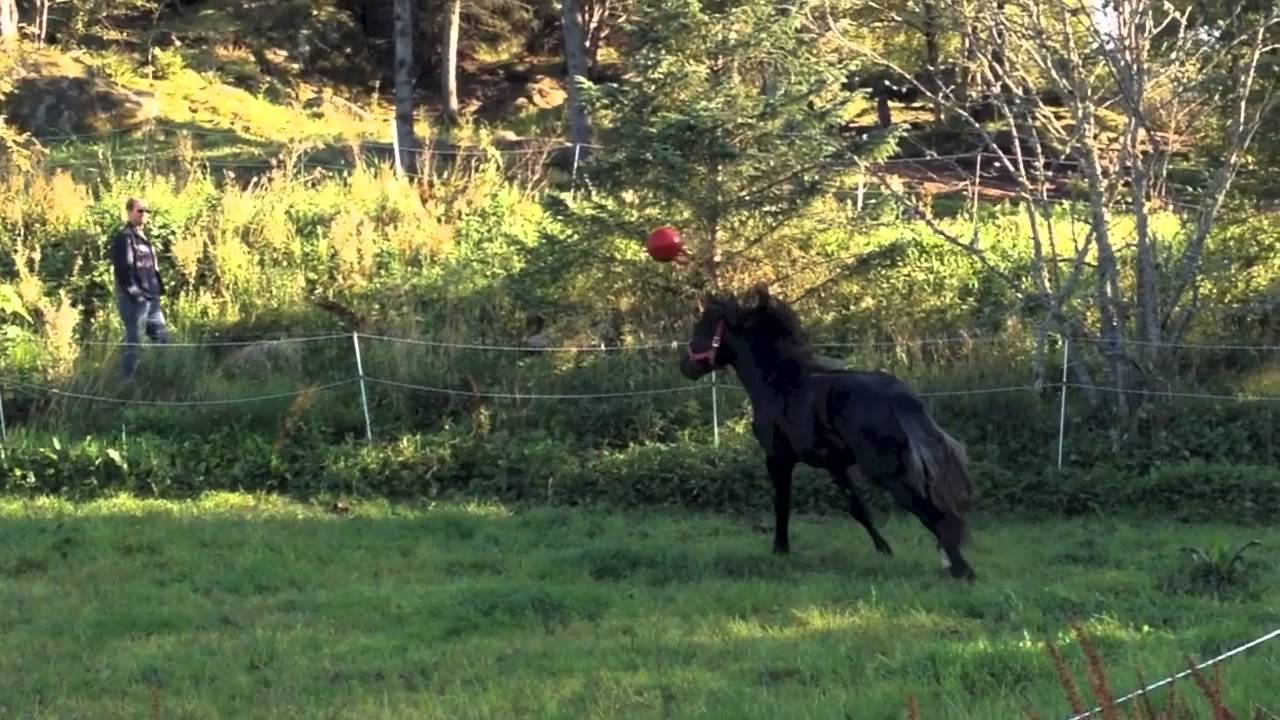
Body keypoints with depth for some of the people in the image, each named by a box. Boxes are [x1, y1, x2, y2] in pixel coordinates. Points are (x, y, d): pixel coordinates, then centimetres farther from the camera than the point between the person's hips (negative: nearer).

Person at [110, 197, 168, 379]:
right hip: (134, 299, -10)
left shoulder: (142, 237, 18)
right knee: (133, 341, -5)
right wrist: (134, 292, -22)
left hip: (151, 297, 10)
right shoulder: (124, 237, -12)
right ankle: (129, 379, 1)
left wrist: (158, 289, 16)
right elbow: (122, 269, -20)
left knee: (162, 337, 14)